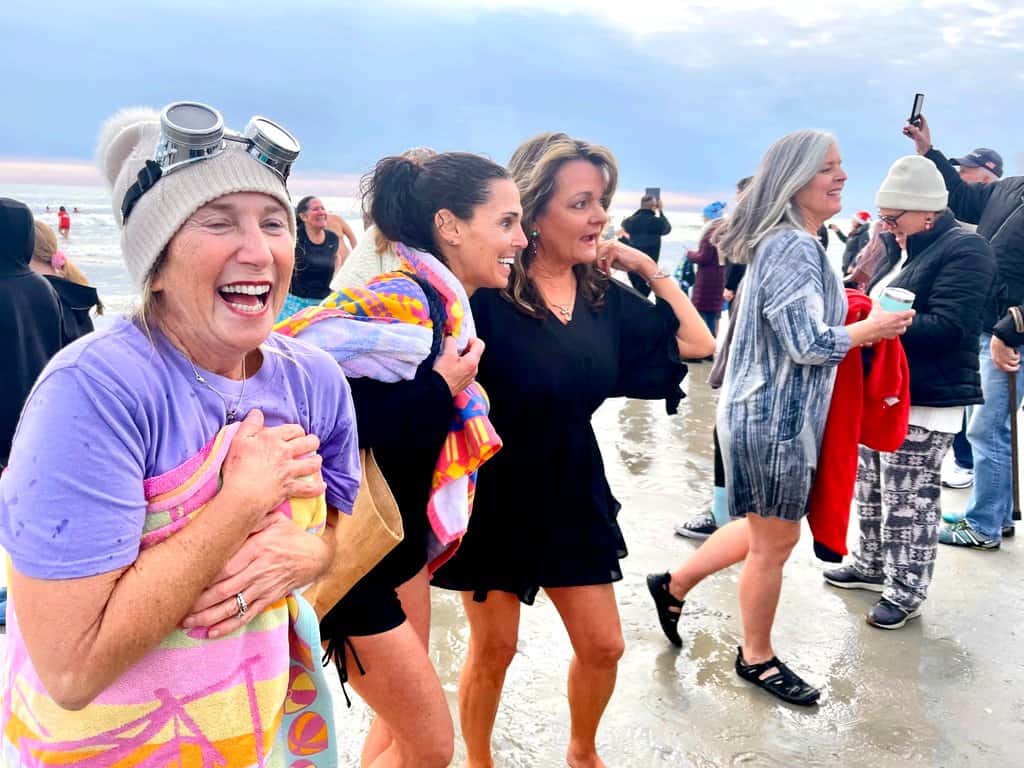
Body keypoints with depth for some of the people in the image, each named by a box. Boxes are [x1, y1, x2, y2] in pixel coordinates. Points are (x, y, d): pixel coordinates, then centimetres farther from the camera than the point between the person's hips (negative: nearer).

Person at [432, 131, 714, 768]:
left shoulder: (604, 293, -1)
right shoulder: (487, 293, -20)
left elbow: (697, 343, 1)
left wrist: (647, 266, -2)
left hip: (574, 488, 5)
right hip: (498, 492, -5)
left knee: (603, 647, 14)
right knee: (494, 649, 12)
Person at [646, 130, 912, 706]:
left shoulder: (793, 243, 12)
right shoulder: (792, 247, -21)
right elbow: (809, 342, -25)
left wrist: (861, 320, 10)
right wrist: (872, 329, -10)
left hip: (776, 413, 10)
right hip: (775, 417, -10)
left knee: (766, 530, 23)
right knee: (774, 544, 7)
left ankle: (674, 585, 35)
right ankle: (757, 658, 26)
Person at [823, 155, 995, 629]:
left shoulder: (964, 250, -14)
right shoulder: (906, 249, 12)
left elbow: (946, 327, -24)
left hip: (925, 401, -9)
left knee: (908, 500, 0)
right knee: (872, 487, 18)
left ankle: (906, 590, 14)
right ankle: (873, 565, 35)